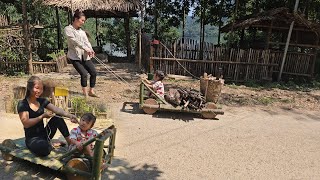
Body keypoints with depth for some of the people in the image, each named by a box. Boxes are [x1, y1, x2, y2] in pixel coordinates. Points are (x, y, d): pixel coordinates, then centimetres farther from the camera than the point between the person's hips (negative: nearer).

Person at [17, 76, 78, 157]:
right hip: (32, 138, -5)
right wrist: (43, 116, -23)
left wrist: (69, 115, -32)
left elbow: (56, 109, -14)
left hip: (43, 134, 5)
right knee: (43, 147, -38)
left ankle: (71, 143, -14)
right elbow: (26, 123, -18)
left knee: (57, 119, -21)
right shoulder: (22, 104, -11)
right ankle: (48, 145, -1)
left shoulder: (42, 101, 3)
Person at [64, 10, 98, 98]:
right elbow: (75, 41, -17)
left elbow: (86, 41, 1)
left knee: (94, 72, 1)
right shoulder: (68, 29, -3)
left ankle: (91, 91, 19)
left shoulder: (82, 31, 15)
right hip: (75, 57, -6)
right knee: (84, 74, -16)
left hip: (85, 56, 6)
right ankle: (85, 94, 2)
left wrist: (91, 50, -19)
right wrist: (86, 49, -26)